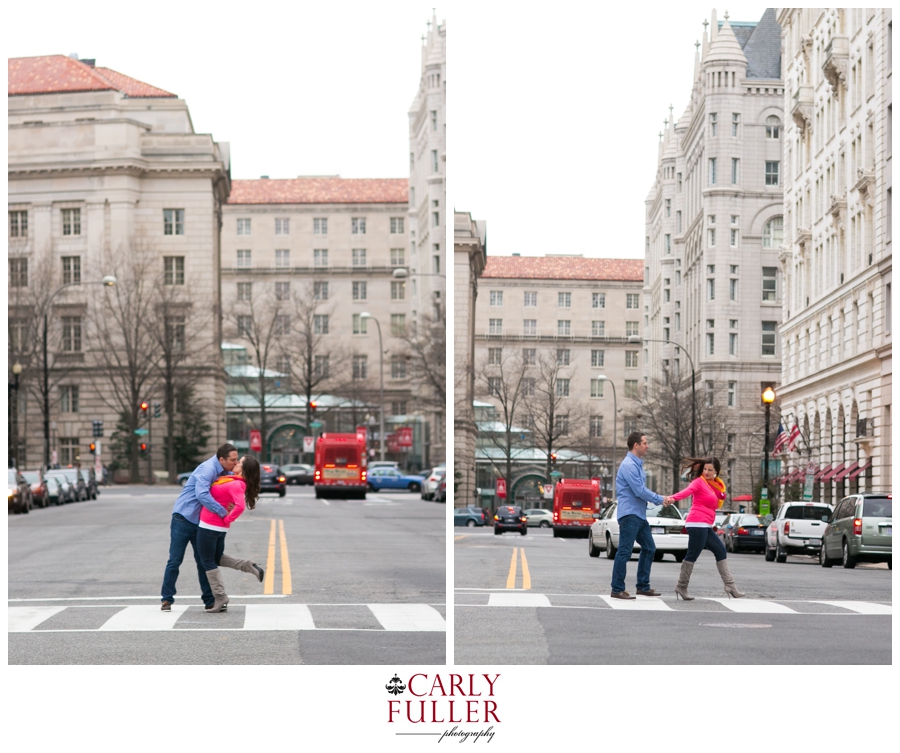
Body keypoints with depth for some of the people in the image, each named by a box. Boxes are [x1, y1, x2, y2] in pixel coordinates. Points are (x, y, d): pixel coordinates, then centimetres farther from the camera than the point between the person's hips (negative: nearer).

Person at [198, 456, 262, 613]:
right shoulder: (237, 482, 4)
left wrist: (228, 519, -23)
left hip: (209, 526, -9)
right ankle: (248, 565, 11)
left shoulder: (235, 485, -23)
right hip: (220, 528, 9)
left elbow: (240, 506, -37)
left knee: (208, 562, 4)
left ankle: (220, 599, 7)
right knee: (218, 558, 26)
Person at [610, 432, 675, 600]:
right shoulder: (629, 465, -16)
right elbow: (640, 491, -19)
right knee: (624, 552, -7)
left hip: (639, 515, 11)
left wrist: (662, 499, 8)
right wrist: (660, 500, -9)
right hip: (629, 514, -11)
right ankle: (617, 590, -4)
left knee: (649, 548, 15)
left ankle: (643, 586, 22)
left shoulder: (637, 464, 17)